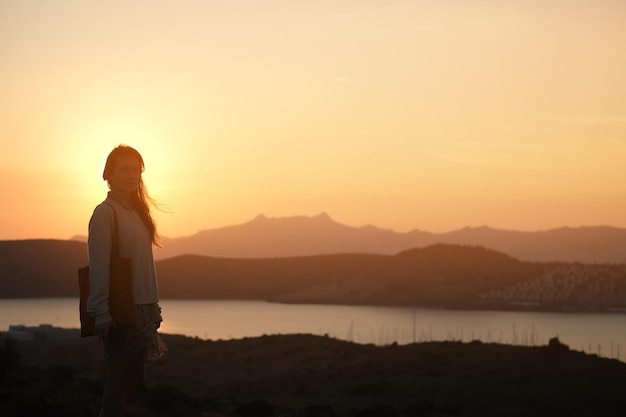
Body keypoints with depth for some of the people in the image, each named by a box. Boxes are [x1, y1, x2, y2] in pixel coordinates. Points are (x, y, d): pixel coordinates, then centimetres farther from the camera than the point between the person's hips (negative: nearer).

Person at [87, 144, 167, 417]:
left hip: (142, 308, 8)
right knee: (121, 379, -6)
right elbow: (98, 267, -15)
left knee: (132, 379, 8)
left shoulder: (136, 211, 14)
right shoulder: (105, 212, -9)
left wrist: (153, 309, 11)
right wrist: (101, 314, -20)